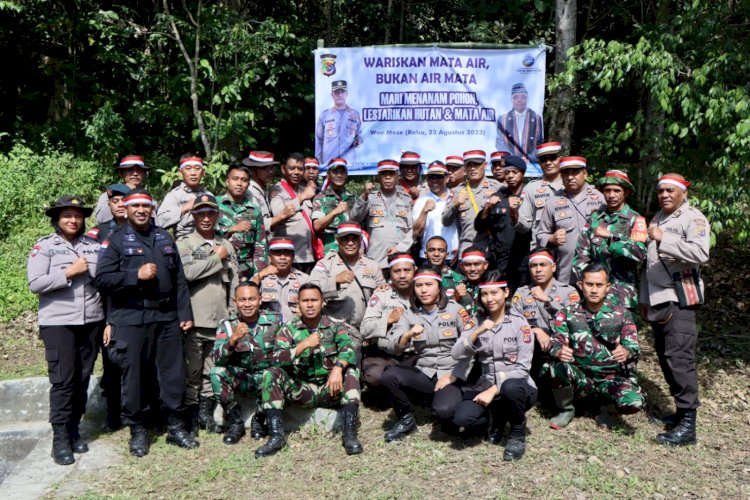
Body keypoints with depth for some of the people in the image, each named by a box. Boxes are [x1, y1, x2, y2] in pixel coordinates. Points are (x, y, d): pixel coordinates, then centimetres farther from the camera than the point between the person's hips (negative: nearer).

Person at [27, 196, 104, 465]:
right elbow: (35, 284, -10)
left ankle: (74, 430, 22)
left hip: (91, 322, 4)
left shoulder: (94, 246, 9)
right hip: (58, 323, -3)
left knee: (82, 379, 9)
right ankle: (60, 438, 5)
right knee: (63, 380, -4)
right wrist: (69, 272, -14)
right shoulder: (44, 247, -1)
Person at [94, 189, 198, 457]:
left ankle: (175, 426, 21)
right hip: (130, 320, -4)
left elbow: (179, 279, 12)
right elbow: (101, 279, -9)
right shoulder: (115, 241, 1)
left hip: (166, 317, 4)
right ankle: (137, 430, 20)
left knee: (173, 374, 8)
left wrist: (185, 313, 7)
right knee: (135, 377, 4)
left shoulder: (165, 238, 14)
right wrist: (136, 275, -18)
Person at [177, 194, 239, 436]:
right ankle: (190, 412, 14)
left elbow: (234, 282, 14)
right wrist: (217, 258, -7)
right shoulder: (185, 244, 3)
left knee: (213, 368, 9)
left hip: (220, 318, 4)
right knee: (192, 369, 2)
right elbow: (186, 272, -17)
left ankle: (206, 411, 21)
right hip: (195, 317, -3)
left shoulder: (227, 246, 15)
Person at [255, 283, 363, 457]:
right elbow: (277, 360, -10)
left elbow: (348, 348, -19)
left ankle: (349, 433, -27)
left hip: (331, 390, -1)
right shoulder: (288, 330, 5)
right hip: (302, 391, 1)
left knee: (351, 371, -28)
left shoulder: (336, 325, 2)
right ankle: (276, 435, -19)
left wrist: (338, 368, -39)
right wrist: (304, 345, -22)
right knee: (271, 373, -19)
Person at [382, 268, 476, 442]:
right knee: (389, 375, -25)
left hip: (452, 375, -3)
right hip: (423, 374, 3)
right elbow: (392, 349, -5)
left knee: (444, 409, -33)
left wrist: (452, 377, -13)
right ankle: (405, 419, 0)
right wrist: (407, 335, -26)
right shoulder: (409, 314, 5)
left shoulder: (455, 310, -2)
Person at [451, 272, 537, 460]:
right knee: (462, 418, -26)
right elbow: (456, 354, -9)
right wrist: (477, 332, -24)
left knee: (510, 387, -39)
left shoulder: (519, 323, -8)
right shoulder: (477, 322, 2)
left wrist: (494, 390, -21)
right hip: (487, 385, 3)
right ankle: (497, 420, 9)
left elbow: (523, 368, -13)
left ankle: (517, 435, -8)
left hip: (518, 386, -2)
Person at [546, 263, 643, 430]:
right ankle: (566, 410, 0)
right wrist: (559, 351, -37)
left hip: (613, 377, 0)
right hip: (581, 376, 0)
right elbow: (555, 342, -11)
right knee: (558, 368, -32)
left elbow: (633, 347, -9)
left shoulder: (622, 314, 1)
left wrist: (626, 352, -35)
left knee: (634, 403, -29)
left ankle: (606, 407, 9)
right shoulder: (568, 313, 1)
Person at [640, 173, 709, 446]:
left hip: (680, 300, -8)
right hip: (657, 300, 8)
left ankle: (687, 424, -6)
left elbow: (700, 253, -23)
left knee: (679, 358, -11)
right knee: (665, 356, 12)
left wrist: (663, 239, -26)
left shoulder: (693, 218, -5)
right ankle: (681, 411, 24)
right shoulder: (657, 219, 22)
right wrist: (644, 298, 24)